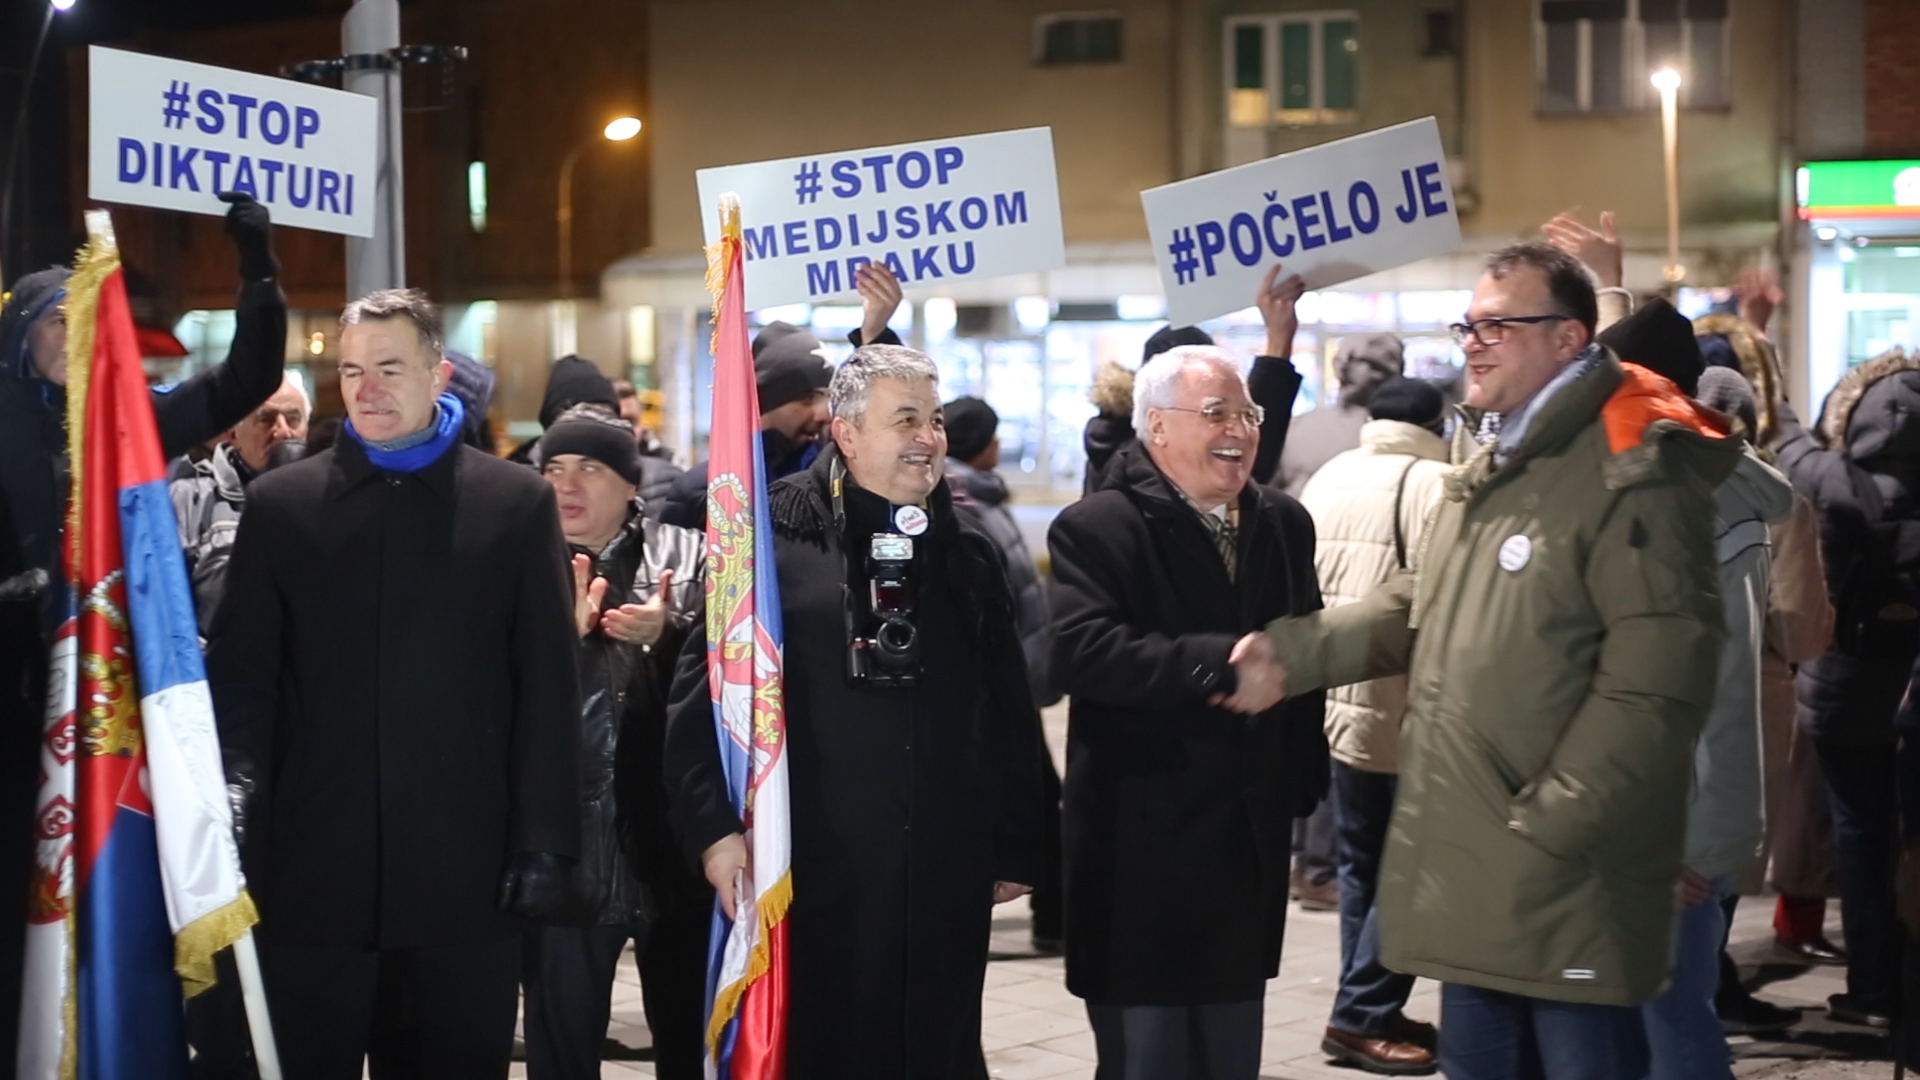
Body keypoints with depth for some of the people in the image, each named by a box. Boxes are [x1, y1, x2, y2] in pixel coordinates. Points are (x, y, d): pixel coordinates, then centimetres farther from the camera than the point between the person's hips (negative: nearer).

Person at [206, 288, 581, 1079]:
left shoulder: (517, 502, 7)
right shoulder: (279, 503, 10)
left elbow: (548, 683, 4)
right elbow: (240, 667, 5)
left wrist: (545, 837, -2)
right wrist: (239, 778, -13)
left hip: (466, 871, -1)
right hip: (314, 867, 1)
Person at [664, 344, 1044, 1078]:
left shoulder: (969, 559, 12)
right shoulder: (776, 542, -2)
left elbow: (1009, 716, 15)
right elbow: (700, 699, -4)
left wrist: (1015, 849, 13)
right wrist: (713, 829, -12)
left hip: (945, 880, 4)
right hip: (813, 874, -4)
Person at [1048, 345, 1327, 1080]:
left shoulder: (1284, 525, 12)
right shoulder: (1097, 529, -10)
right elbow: (1079, 650, -25)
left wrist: (1303, 782, 13)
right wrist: (1221, 663, -27)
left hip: (1248, 842, 6)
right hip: (1139, 847, -6)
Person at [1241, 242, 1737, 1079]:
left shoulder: (1633, 470, -16)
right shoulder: (1486, 457, 16)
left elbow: (1654, 682, -21)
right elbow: (1423, 606, 25)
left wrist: (1551, 825, -21)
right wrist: (1297, 650, 10)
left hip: (1566, 875, -9)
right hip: (1469, 860, 9)